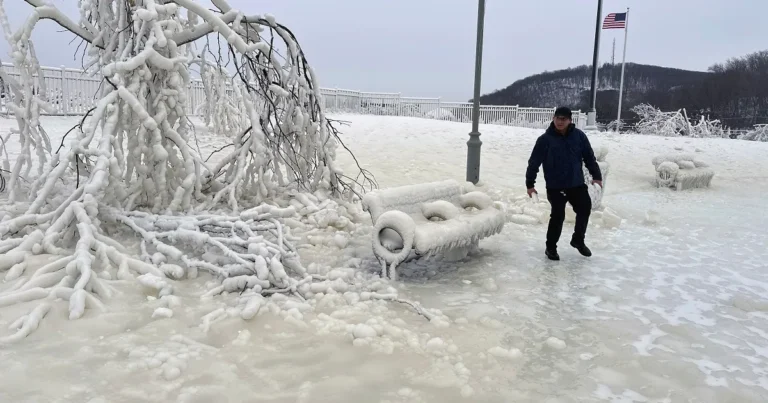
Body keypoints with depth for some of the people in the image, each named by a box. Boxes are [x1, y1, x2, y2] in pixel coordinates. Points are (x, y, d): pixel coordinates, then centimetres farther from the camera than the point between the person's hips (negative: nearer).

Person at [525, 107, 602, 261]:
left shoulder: (579, 136, -1)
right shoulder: (545, 139, -9)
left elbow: (589, 157, 7)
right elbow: (534, 162, -6)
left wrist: (596, 175, 3)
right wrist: (530, 184, -7)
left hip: (577, 184, 4)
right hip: (555, 187, -4)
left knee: (585, 209, 8)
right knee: (558, 216, -6)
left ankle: (578, 240, 33)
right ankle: (551, 247, 13)